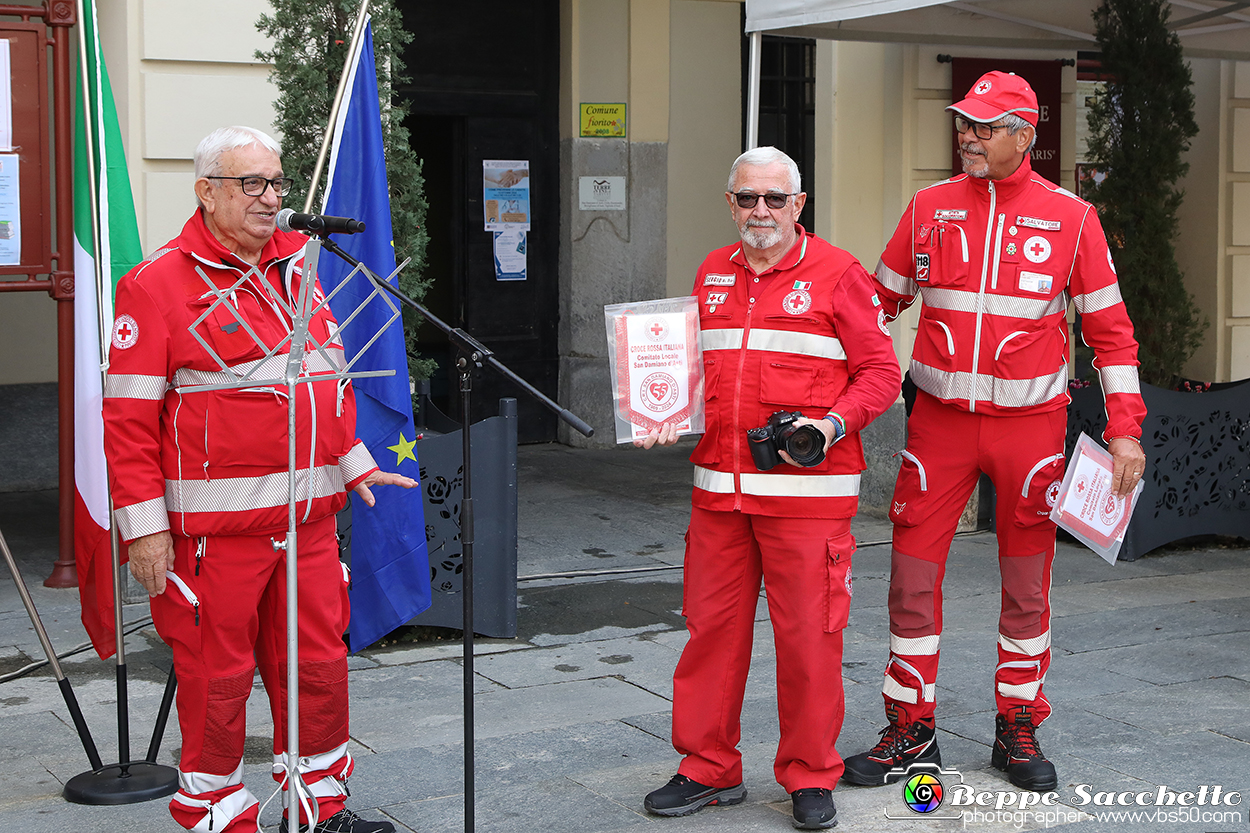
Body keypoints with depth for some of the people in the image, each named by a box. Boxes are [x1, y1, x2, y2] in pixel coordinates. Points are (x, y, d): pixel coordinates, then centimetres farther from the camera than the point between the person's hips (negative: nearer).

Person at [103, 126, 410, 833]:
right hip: (216, 526, -6)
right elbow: (128, 416, -9)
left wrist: (353, 462, 21)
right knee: (217, 675, 3)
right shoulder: (160, 284, -7)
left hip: (309, 515, 6)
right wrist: (145, 525, -12)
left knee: (319, 662, 12)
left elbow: (332, 381, 25)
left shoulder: (295, 270, 14)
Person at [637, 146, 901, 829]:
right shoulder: (712, 274, 14)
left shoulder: (836, 274, -2)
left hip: (808, 487, -5)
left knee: (808, 632, -1)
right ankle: (708, 768, 20)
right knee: (712, 625, 8)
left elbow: (880, 370, -2)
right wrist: (670, 418, 6)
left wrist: (832, 426, -16)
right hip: (719, 486, 5)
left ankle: (810, 778, 13)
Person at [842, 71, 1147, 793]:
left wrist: (1125, 428, -4)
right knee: (913, 575, 1)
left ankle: (1019, 730, 23)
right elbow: (881, 301, 12)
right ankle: (912, 731, 14)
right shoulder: (930, 207, 5)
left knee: (1027, 584, 7)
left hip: (1030, 422, -1)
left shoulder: (1070, 217, -1)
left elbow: (1109, 328, 2)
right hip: (940, 417, 2)